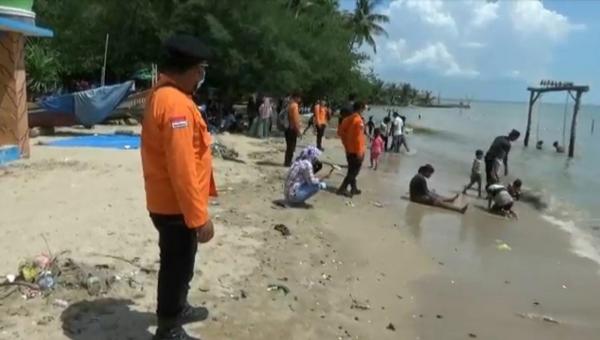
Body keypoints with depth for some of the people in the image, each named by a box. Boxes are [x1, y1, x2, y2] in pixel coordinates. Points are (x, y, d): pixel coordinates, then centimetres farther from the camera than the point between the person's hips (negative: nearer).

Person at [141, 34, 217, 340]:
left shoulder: (161, 95, 10)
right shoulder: (176, 103, -24)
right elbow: (182, 168, -29)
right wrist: (199, 217, -25)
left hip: (166, 202, 10)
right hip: (176, 206, -10)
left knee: (177, 263, 25)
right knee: (177, 266, 7)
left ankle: (177, 309, 45)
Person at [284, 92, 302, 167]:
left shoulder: (290, 105, 15)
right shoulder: (295, 105, -13)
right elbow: (295, 118, -20)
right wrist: (298, 130, -19)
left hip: (289, 128, 10)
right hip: (293, 129, -10)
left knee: (289, 146, 14)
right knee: (292, 146, -4)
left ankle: (287, 161, 20)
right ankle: (288, 162, -1)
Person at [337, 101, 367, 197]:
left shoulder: (347, 119, 6)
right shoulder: (359, 121, -19)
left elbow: (341, 132, 10)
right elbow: (358, 137, -23)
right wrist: (360, 152, -18)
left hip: (349, 149, 9)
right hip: (356, 151, -8)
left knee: (352, 170, 17)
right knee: (354, 171, 1)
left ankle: (353, 188, 27)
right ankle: (342, 188, 0)